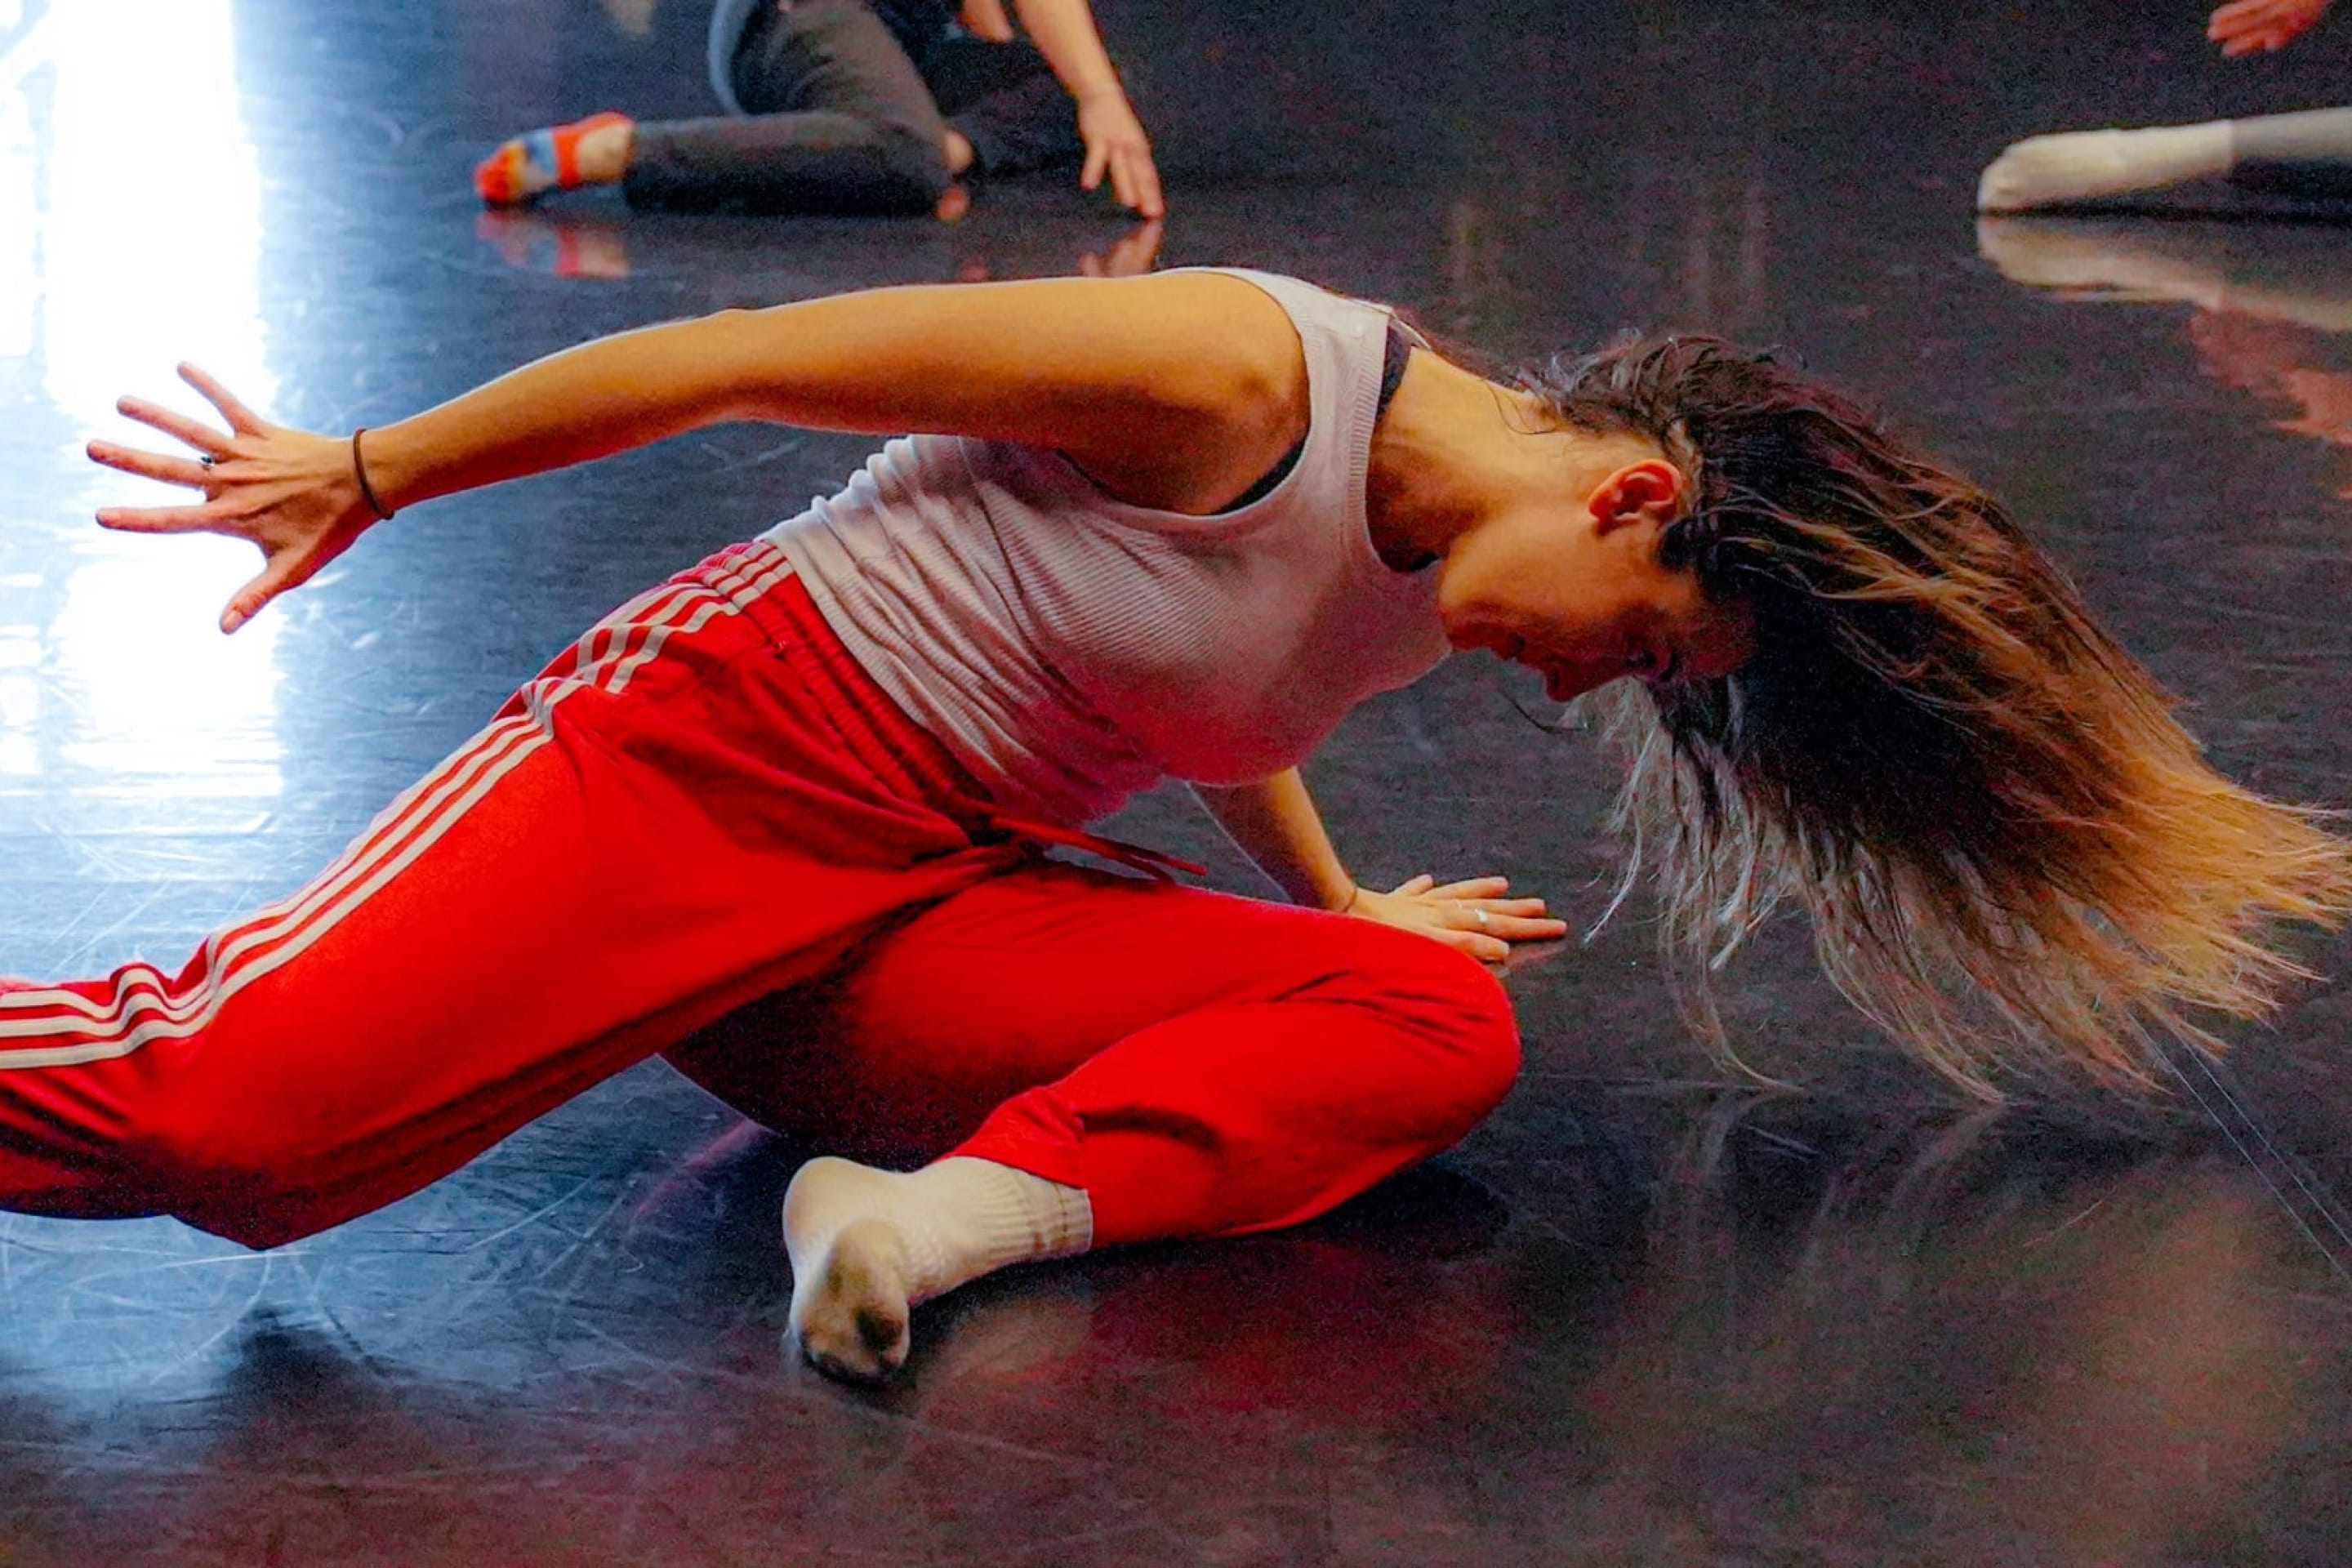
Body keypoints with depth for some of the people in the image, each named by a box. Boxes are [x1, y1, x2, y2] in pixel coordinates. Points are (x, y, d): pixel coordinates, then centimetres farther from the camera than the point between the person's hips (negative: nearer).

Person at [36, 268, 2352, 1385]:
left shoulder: (1426, 587, 10)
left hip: (921, 929, 8)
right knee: (216, 1106, -28)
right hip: (711, 747, -7)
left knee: (1432, 1023, -14)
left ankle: (976, 1204, -29)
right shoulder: (1245, 379, -17)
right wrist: (369, 476, -10)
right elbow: (742, 360, -14)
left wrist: (1333, 908, 43)